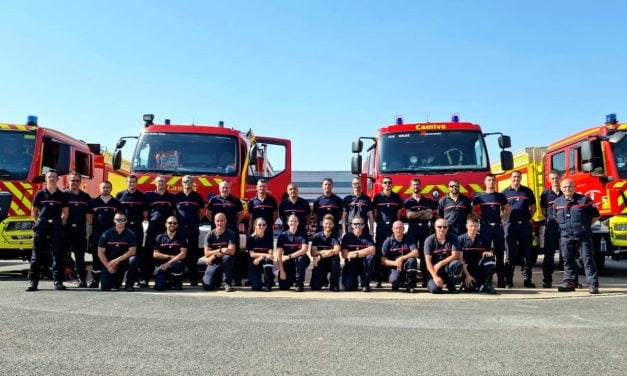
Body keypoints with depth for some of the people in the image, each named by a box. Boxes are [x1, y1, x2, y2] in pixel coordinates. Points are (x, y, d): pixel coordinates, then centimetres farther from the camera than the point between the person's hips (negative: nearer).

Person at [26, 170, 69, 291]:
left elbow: (65, 212, 16)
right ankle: (33, 281, 6)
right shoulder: (40, 194, 7)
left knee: (58, 255, -2)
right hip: (41, 227, -1)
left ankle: (58, 281, 2)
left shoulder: (62, 195, 10)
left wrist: (61, 223, 8)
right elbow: (33, 212, 11)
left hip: (57, 227, 1)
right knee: (37, 255, 2)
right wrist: (39, 223, 4)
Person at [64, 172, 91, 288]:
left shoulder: (86, 197, 13)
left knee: (80, 256, 6)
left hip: (80, 230, 2)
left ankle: (82, 280, 9)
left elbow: (89, 214, 14)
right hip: (66, 229, -2)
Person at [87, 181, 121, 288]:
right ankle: (95, 280, 10)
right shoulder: (94, 202, 8)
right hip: (96, 233, 0)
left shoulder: (116, 203, 8)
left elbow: (122, 217, 11)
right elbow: (88, 215, 12)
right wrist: (94, 224, 3)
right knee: (96, 256, 3)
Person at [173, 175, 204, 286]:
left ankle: (193, 280, 5)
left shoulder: (197, 196, 7)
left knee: (193, 253, 1)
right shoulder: (177, 197, 8)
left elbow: (202, 211, 13)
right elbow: (173, 211, 12)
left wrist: (196, 220, 4)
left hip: (193, 228, 0)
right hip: (180, 228, 1)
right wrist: (176, 221, 3)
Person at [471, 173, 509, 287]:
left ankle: (501, 280, 9)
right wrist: (480, 217, -2)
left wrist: (501, 217, 4)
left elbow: (507, 210, 18)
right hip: (485, 227, -2)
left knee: (500, 254, 3)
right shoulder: (479, 196, 4)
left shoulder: (500, 196, 9)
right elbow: (471, 210, 8)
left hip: (498, 227, 2)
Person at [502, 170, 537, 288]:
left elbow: (533, 207, 16)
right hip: (510, 225, -1)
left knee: (526, 253, 3)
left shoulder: (527, 191, 10)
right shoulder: (505, 192, 8)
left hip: (525, 225, 1)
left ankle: (527, 279, 10)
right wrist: (504, 219, -1)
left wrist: (528, 217, 3)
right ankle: (508, 280, 5)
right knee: (510, 254, 1)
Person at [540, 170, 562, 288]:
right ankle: (547, 280, 6)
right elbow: (543, 209, 15)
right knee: (549, 253, 1)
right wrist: (551, 219, 7)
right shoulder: (546, 194, 6)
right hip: (551, 226, 0)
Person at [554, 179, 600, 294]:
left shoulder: (584, 200, -1)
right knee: (568, 260, 6)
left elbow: (595, 215, 7)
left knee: (588, 259, -4)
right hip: (566, 236, 3)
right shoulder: (557, 202, 8)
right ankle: (569, 282, 14)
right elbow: (556, 217, 23)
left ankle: (593, 284, -2)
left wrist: (585, 226, 7)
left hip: (583, 236, -3)